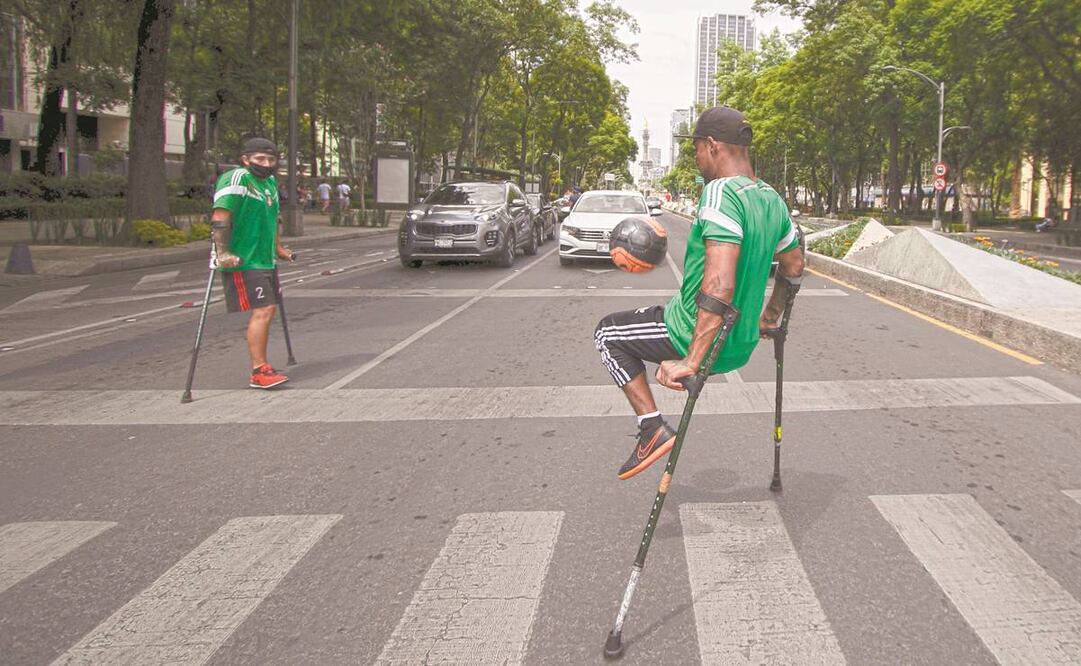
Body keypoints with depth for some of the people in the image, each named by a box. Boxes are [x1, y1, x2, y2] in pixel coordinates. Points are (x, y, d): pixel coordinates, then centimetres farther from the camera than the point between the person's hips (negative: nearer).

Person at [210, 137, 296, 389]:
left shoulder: (271, 182, 16)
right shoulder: (236, 179, -14)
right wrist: (223, 252, -29)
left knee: (268, 310, 14)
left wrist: (278, 248, 32)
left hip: (264, 260, 10)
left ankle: (261, 365, 26)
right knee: (262, 311, -14)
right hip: (242, 261, -10)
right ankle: (259, 372, -10)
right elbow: (220, 218, -23)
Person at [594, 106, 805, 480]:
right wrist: (769, 319, 33)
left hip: (704, 341, -9)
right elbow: (794, 267, 19)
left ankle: (654, 430, 4)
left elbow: (719, 286, -33)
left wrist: (691, 362, -31)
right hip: (743, 345, 9)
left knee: (607, 333, 13)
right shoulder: (772, 199, 4)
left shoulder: (721, 192, -24)